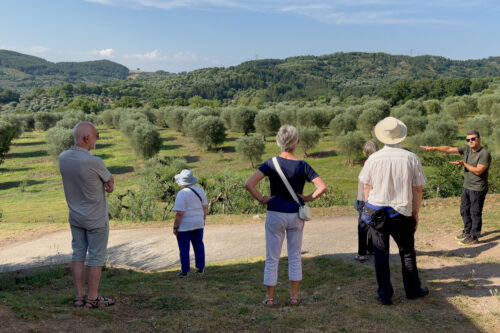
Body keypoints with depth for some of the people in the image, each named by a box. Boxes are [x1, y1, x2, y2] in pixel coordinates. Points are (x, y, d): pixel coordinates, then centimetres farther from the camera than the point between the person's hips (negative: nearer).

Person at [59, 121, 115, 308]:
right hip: (96, 219, -7)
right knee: (96, 258, 4)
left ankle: (79, 296, 20)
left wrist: (103, 183, -2)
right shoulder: (93, 162, -25)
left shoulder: (63, 158, -3)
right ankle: (92, 298, 12)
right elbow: (110, 180, -9)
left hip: (75, 217, 7)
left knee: (78, 254, 13)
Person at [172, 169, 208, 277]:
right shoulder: (200, 190, 2)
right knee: (199, 246, 15)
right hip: (198, 224, 6)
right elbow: (205, 207, 8)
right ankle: (200, 268, 22)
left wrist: (175, 227, -12)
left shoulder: (182, 194, -18)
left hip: (184, 226, -6)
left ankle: (185, 271, 11)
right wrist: (203, 219, 19)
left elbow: (179, 213, -20)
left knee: (184, 248, 5)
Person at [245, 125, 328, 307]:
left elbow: (249, 184, -21)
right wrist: (308, 198, -1)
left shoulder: (271, 163, -10)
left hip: (275, 215, -1)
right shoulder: (303, 166, -6)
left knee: (272, 258, 9)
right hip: (296, 215, 1)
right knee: (295, 256, 15)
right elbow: (323, 187, -11)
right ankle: (294, 296, 21)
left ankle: (269, 298, 15)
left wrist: (261, 199, -9)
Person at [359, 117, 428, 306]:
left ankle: (384, 295, 15)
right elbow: (417, 190, -3)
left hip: (377, 213, 0)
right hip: (402, 214, 0)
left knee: (381, 254, 9)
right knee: (407, 252, 18)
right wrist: (415, 213, 8)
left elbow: (366, 187, 1)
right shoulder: (411, 159, -7)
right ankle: (412, 290, 31)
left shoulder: (373, 159, -7)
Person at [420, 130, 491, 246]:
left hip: (478, 189, -8)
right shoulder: (466, 149, 4)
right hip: (467, 187, 8)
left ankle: (474, 237, 10)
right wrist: (433, 148, -11)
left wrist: (463, 163, -14)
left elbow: (478, 171, -21)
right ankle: (467, 231, 33)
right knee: (464, 210, 17)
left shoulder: (485, 154, -17)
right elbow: (449, 149, -1)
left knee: (475, 213, 0)